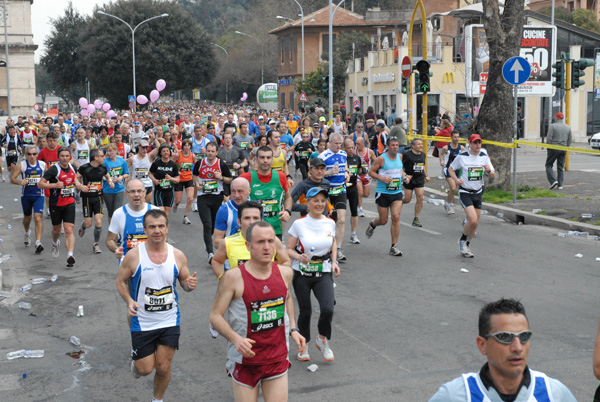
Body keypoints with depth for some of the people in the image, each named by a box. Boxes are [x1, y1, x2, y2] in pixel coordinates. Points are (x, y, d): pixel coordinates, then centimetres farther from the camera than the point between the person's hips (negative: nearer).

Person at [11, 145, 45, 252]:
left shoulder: (42, 165, 0)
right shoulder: (22, 165, -6)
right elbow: (12, 179, -6)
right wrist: (20, 182, -25)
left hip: (39, 195, 0)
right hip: (26, 195, 1)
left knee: (38, 218, -15)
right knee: (27, 217, 17)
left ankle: (38, 242, -20)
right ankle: (27, 233, 49)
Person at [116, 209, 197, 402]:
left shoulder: (178, 256, -6)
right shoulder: (134, 256, -12)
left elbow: (184, 280, 7)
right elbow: (121, 280, -1)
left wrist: (189, 285, -17)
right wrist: (129, 300, -19)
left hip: (170, 322, 2)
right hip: (142, 322, -1)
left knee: (163, 367, 7)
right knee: (146, 368, 5)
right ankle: (136, 360, 42)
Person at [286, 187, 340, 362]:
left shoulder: (330, 223, 2)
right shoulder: (299, 224, -7)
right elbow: (288, 249, -4)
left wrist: (334, 262, 4)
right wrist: (298, 257, -24)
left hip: (324, 273, 2)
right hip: (302, 274, -1)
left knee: (327, 309, -16)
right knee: (305, 311, 5)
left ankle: (322, 339, 13)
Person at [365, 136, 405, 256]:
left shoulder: (400, 156, 7)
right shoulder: (381, 159, -10)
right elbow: (371, 172, -5)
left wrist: (403, 176, 6)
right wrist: (382, 178, -20)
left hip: (397, 192, 4)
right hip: (383, 193, -3)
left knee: (396, 217, -11)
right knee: (383, 220, 4)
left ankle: (394, 247, -4)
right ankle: (372, 225, 43)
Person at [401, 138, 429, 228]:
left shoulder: (423, 154, 7)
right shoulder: (407, 154, -12)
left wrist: (426, 176, 16)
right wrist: (404, 175, -17)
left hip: (420, 179, 4)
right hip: (409, 179, -4)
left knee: (420, 198, -6)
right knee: (407, 199, 0)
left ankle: (416, 219, 4)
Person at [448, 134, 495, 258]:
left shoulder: (484, 156, 3)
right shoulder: (462, 156, -8)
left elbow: (492, 176, 6)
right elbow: (451, 169, 6)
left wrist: (489, 170, -17)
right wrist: (456, 179, -13)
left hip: (478, 193, 5)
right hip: (465, 193, -5)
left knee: (475, 223, 7)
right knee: (473, 220, -19)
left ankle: (466, 247, 26)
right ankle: (462, 241, 8)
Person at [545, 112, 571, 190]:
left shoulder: (552, 126, -8)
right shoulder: (568, 127, 8)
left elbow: (549, 138, -11)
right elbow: (570, 139, 9)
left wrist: (548, 148, -2)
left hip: (554, 149, -5)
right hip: (563, 150, 5)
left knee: (549, 165, 5)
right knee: (561, 167, 9)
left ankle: (553, 181, -13)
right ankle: (560, 185, 7)